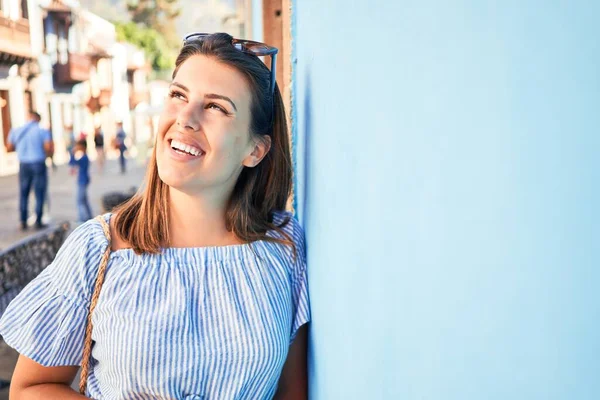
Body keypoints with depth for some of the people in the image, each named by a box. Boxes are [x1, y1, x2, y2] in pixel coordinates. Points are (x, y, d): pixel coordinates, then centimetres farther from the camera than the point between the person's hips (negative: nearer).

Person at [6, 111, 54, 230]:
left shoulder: (16, 131, 6)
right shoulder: (43, 131, -6)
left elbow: (9, 148, 8)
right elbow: (49, 148, -15)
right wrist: (49, 153, 6)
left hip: (24, 165, 4)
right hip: (39, 164, -3)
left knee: (23, 193, 12)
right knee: (39, 193, 3)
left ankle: (23, 222, 12)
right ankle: (38, 221, 3)